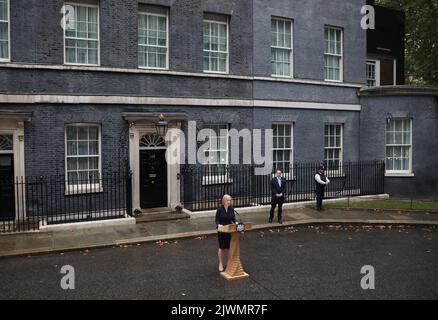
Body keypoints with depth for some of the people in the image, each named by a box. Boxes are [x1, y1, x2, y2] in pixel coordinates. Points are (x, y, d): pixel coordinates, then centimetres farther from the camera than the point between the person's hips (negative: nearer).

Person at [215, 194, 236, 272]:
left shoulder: (231, 209, -2)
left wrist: (235, 223, -11)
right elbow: (217, 220, -7)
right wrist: (218, 224, -27)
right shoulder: (220, 209, -12)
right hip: (222, 231, -3)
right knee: (222, 248, 7)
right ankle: (221, 265, 21)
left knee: (230, 248, 8)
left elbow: (233, 218, 8)